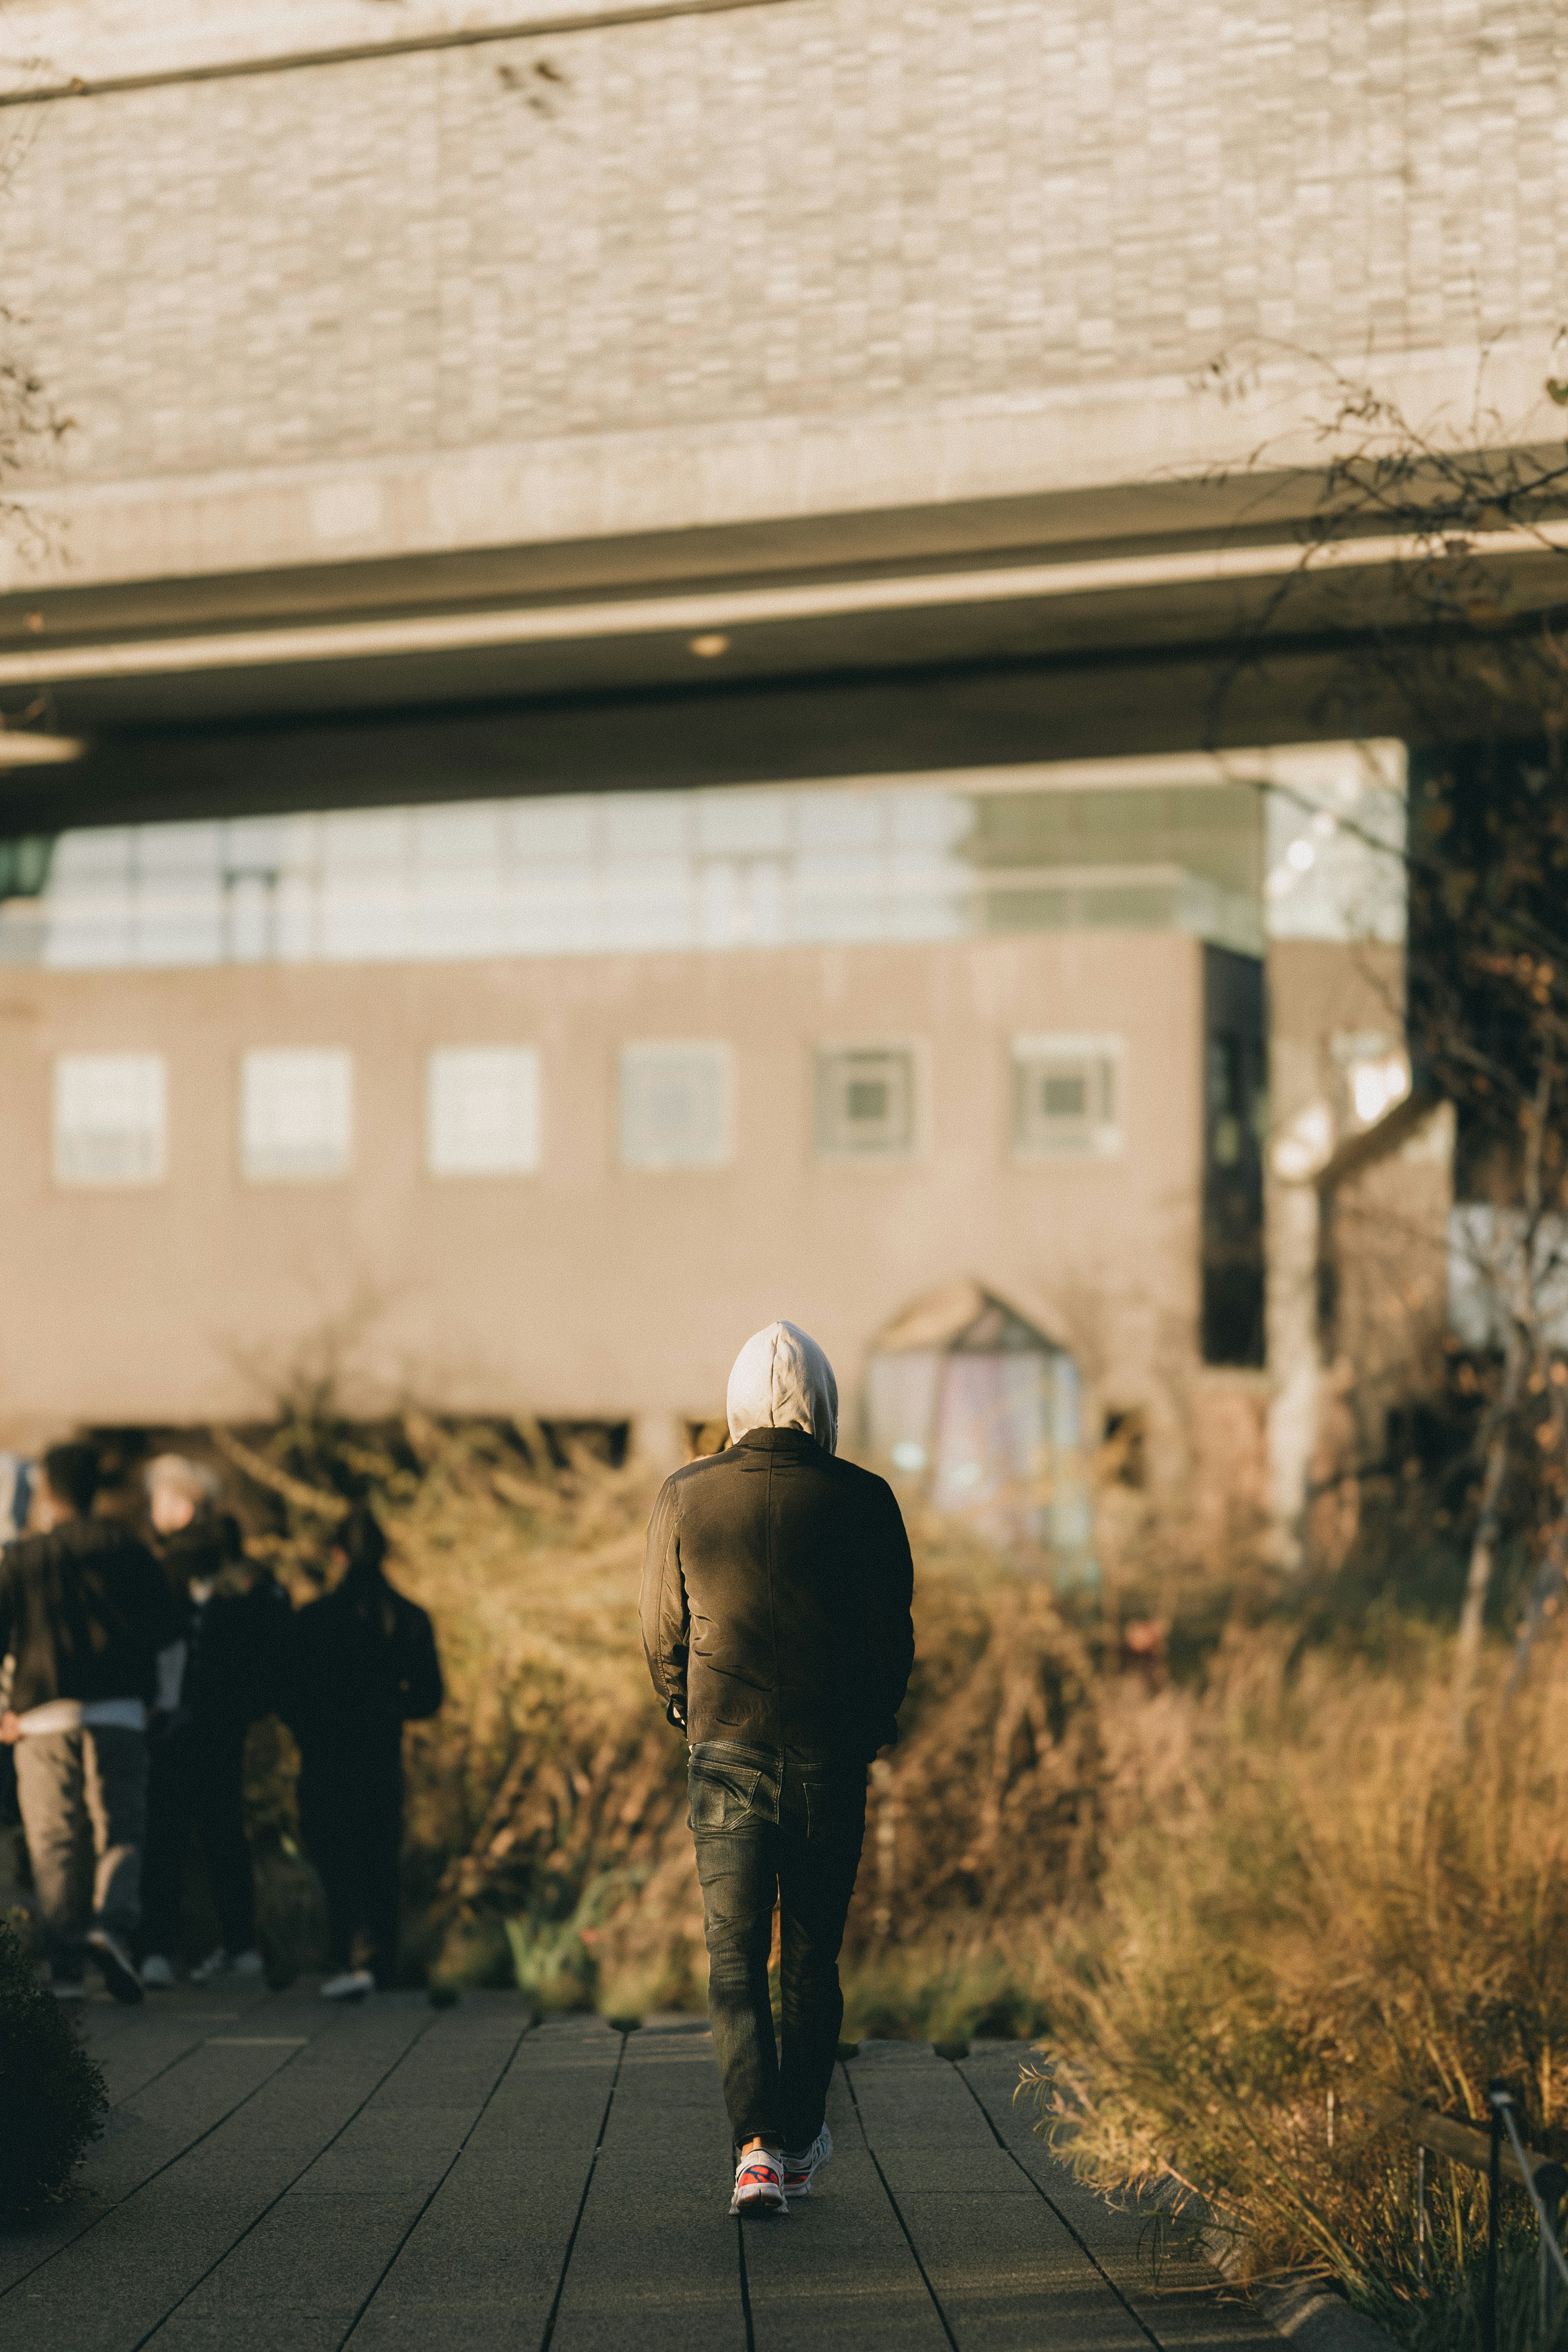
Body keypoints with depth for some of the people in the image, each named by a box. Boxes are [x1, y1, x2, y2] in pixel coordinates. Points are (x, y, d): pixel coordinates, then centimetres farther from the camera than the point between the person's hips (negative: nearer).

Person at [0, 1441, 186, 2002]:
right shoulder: (124, 1549, 6)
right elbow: (169, 1636, 7)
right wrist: (165, 1702, 17)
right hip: (119, 1713, 1)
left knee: (52, 1843, 4)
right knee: (120, 1832, 6)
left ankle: (65, 1967, -3)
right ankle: (114, 1924, -21)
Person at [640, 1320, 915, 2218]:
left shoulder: (685, 1498, -3)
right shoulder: (861, 1501, -7)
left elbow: (662, 1634, 7)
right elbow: (894, 1636, 0)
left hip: (727, 1752, 0)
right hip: (832, 1758, 0)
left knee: (736, 1958, 2)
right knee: (814, 1956, 14)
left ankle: (758, 2144, -14)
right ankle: (802, 2139, 24)